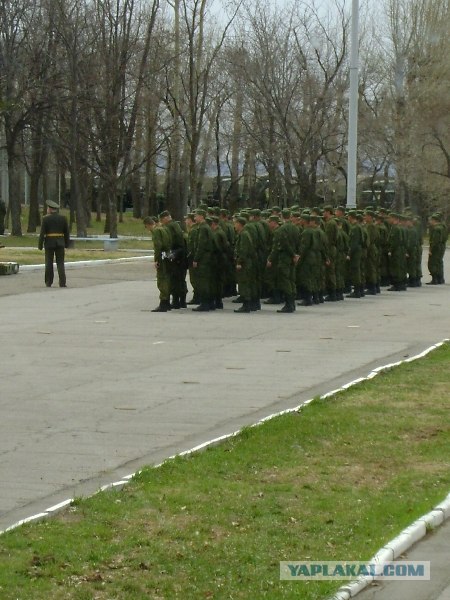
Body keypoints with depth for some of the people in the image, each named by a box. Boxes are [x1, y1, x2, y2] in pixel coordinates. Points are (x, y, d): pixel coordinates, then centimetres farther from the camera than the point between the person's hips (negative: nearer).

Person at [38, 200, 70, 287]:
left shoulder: (46, 219, -6)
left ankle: (49, 283, 9)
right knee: (60, 263, 3)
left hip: (49, 243, -2)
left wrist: (40, 245, -4)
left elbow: (42, 233, -9)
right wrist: (67, 244, 15)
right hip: (60, 243, 2)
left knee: (49, 263, 7)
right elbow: (67, 232, 6)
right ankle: (62, 283, -8)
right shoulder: (63, 218, 3)